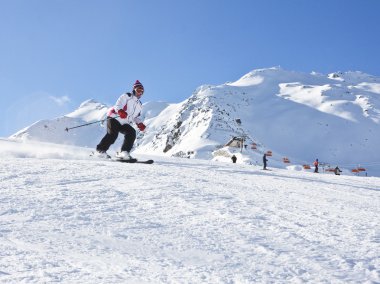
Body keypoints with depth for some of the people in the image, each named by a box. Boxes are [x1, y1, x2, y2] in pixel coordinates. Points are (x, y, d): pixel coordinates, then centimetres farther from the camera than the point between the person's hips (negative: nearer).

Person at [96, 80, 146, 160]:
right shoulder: (126, 96, 1)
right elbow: (118, 105, -13)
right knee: (112, 134, -25)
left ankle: (124, 152, -18)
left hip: (124, 123, 6)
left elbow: (136, 117, 27)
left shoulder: (139, 105, 22)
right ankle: (101, 150, -13)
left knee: (132, 133, -19)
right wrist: (120, 111, -36)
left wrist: (140, 123, 5)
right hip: (115, 118, -6)